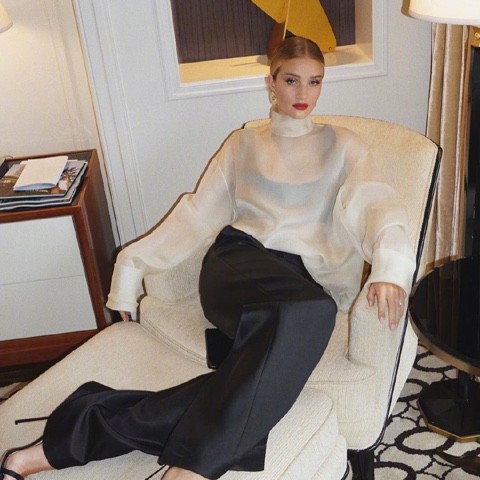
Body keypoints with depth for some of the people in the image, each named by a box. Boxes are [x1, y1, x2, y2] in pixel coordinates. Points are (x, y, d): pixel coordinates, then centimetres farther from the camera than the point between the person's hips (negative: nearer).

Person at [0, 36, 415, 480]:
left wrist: (389, 268, -22)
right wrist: (134, 262, 5)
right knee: (308, 311, -38)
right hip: (240, 260, 0)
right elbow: (197, 213, 16)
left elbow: (372, 205, 0)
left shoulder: (343, 146, 19)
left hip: (307, 274, 1)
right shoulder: (243, 144, 23)